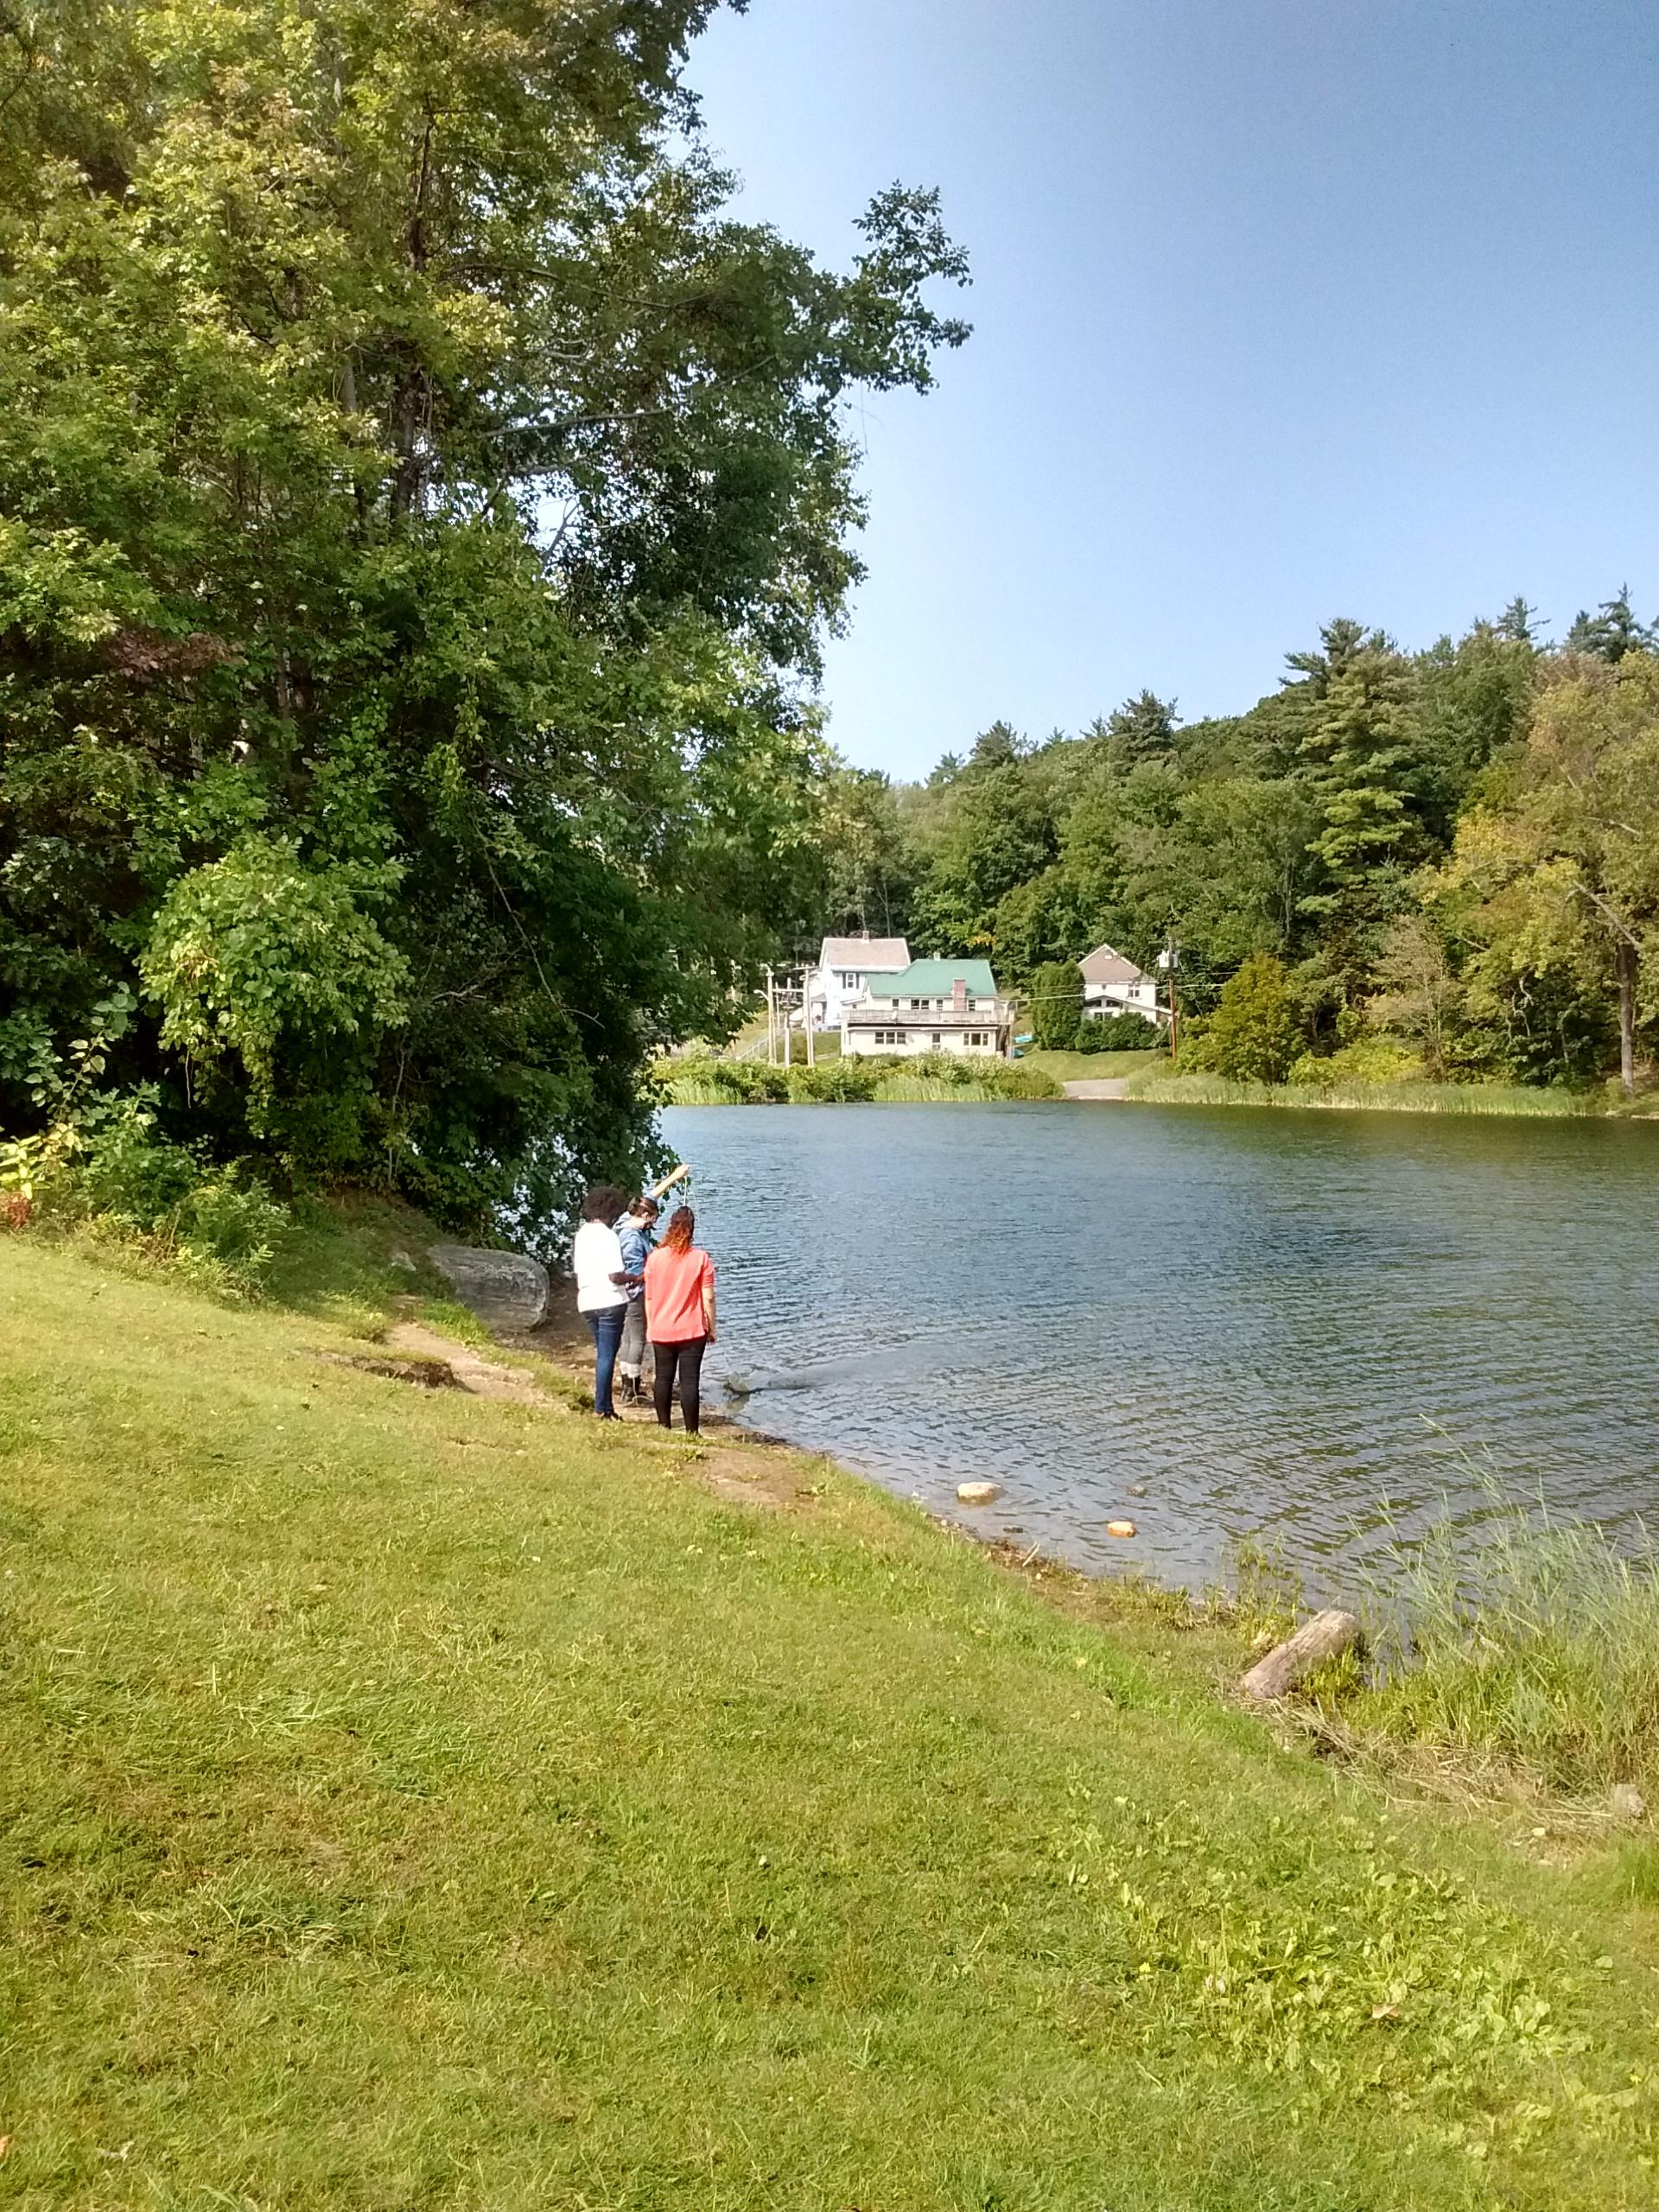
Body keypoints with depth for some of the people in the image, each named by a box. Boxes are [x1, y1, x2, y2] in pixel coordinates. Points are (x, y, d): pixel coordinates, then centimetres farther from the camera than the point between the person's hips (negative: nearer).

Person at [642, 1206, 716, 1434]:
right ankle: (691, 1432, 0)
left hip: (661, 1331, 2)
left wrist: (650, 1326, 14)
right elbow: (708, 1298, -8)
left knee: (663, 1378, 14)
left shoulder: (655, 1257, -3)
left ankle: (663, 1426, 21)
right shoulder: (701, 1258, -9)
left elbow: (649, 1297, 3)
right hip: (692, 1330, -2)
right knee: (690, 1381, 0)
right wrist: (711, 1328, 3)